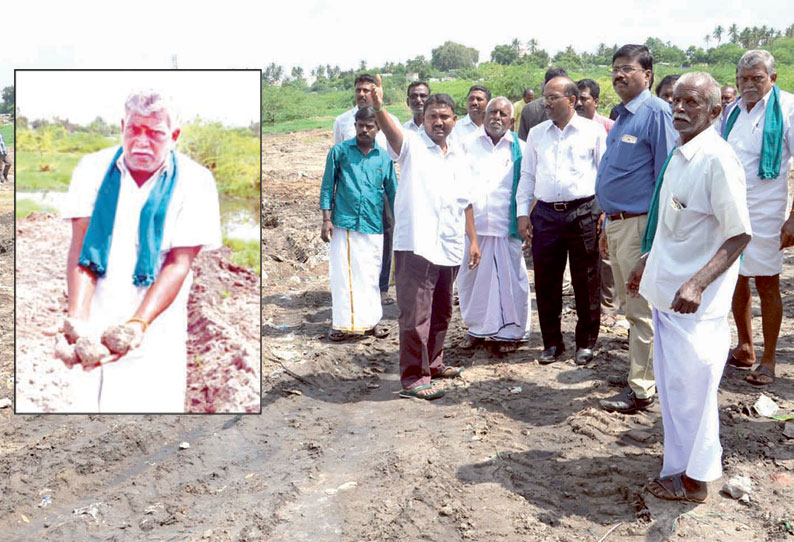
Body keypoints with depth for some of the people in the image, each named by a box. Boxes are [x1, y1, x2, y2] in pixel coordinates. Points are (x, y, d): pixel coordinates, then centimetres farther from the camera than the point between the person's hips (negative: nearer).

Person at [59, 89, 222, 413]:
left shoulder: (194, 182, -5)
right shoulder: (93, 168, 1)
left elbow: (178, 264, -11)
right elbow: (80, 247, -6)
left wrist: (139, 323, -23)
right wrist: (78, 318, -20)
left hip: (153, 335, -1)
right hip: (91, 326, 2)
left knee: (148, 404, -2)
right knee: (78, 403, 4)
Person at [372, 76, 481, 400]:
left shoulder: (458, 156, 15)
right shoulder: (412, 146, -3)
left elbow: (465, 203, 20)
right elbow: (391, 132, -26)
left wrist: (473, 240, 18)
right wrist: (378, 108, -45)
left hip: (450, 249, 7)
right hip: (416, 246, -7)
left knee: (441, 312, 18)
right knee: (416, 315, -5)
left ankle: (433, 362, 34)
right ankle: (413, 377, 3)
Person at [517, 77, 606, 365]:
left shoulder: (593, 130, 3)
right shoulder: (536, 133, 14)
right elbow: (527, 175, 15)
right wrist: (523, 213, 8)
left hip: (583, 213, -3)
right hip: (546, 214, 3)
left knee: (586, 282, 4)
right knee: (546, 282, 6)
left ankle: (586, 343, 18)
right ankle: (552, 342, 20)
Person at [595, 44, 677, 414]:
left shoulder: (655, 112, -12)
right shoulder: (621, 116, 16)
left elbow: (666, 175, -15)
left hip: (640, 225, -9)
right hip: (616, 223, 9)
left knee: (641, 310, -1)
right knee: (630, 306, 18)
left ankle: (640, 390, 9)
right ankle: (648, 374, 32)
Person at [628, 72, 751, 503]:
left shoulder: (717, 159, -17)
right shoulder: (679, 155, 9)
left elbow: (739, 234, -19)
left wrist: (696, 284, -28)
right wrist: (647, 262, 25)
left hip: (695, 299, -8)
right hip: (668, 289, 8)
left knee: (690, 386, 4)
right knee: (672, 382, 18)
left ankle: (693, 479, 22)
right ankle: (681, 463, 35)